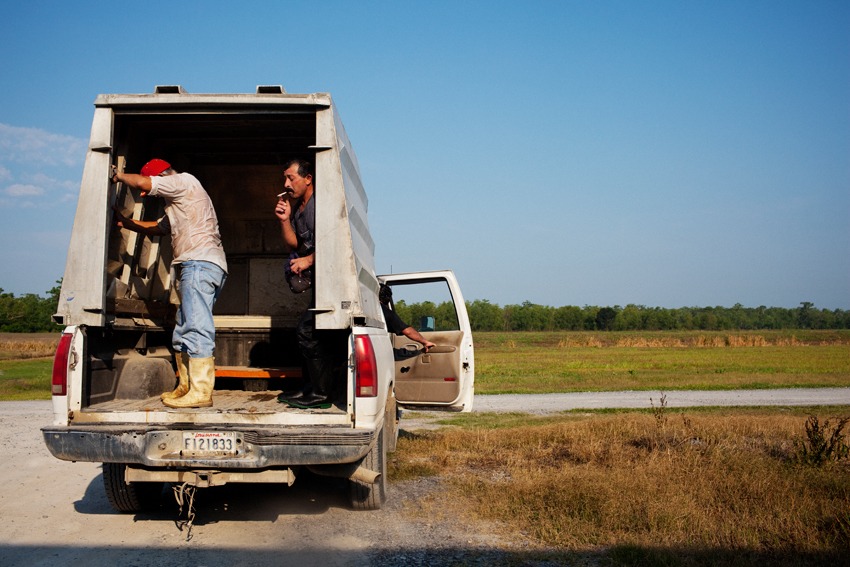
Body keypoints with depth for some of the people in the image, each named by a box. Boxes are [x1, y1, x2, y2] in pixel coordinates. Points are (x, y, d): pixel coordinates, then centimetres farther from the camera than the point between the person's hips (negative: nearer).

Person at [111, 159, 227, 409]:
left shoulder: (184, 181, 1)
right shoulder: (177, 203, 32)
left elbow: (142, 182, -10)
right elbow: (158, 228, 43)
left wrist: (119, 176, 9)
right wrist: (124, 222, 38)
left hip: (199, 263, -11)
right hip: (195, 268, 11)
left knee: (196, 329, -17)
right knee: (182, 334, 13)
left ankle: (201, 391, -20)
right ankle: (186, 387, 17)